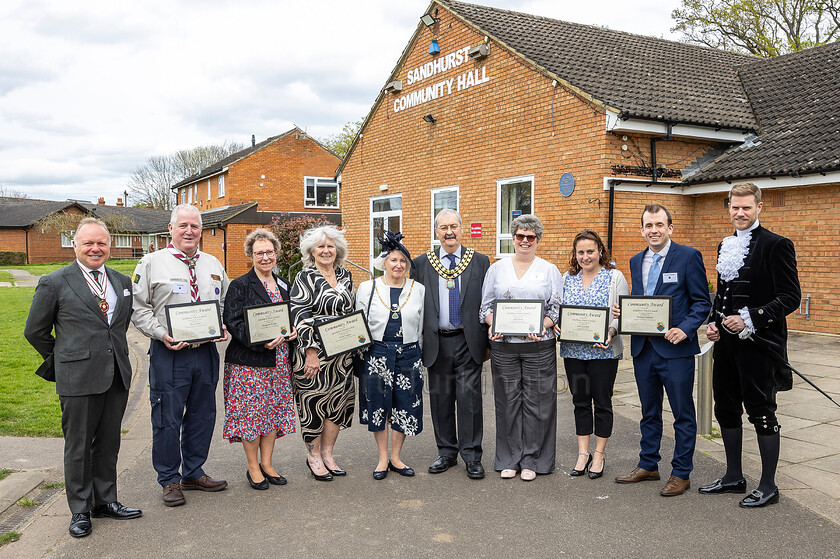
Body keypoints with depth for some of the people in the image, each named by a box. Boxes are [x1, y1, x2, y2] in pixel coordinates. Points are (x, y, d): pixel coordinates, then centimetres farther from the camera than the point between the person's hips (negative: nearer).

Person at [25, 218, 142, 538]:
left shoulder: (122, 282, 10)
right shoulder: (54, 283, -4)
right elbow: (35, 331, 3)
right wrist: (64, 360, 8)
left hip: (117, 376, 5)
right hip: (78, 379, -4)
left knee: (109, 443, 14)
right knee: (78, 446, 6)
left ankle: (105, 501, 28)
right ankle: (80, 511, 20)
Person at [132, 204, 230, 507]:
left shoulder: (213, 264, 12)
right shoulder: (152, 263, -1)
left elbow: (225, 303, 19)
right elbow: (139, 308, -2)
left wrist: (223, 327, 0)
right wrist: (161, 334, -14)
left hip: (206, 351, 5)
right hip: (169, 353, -4)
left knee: (202, 414, 12)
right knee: (167, 418, 1)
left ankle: (193, 473, 28)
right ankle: (169, 480, 16)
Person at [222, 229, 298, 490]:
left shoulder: (284, 284, 13)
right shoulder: (240, 285, -4)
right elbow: (233, 322, -12)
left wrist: (293, 331, -2)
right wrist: (260, 341, -25)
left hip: (279, 360, 5)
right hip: (249, 360, -5)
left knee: (274, 409, 9)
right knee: (251, 410, -2)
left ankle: (267, 464, 21)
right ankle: (253, 467, 13)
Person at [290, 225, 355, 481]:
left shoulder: (345, 275, 11)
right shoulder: (305, 278, -8)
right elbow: (300, 315, -14)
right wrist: (311, 351, -19)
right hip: (314, 351, -6)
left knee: (338, 400, 9)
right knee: (313, 401, 2)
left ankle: (328, 453, 23)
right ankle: (313, 456, 17)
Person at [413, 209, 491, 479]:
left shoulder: (480, 261, 5)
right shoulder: (421, 263, 6)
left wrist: (488, 341, 4)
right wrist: (418, 341, 3)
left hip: (468, 341, -1)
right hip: (437, 342, 1)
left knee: (469, 396, -2)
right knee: (440, 397, 8)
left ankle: (472, 456, 8)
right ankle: (446, 452, 22)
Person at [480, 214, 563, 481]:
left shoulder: (550, 270, 7)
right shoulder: (497, 269, 10)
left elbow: (557, 308, 4)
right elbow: (485, 304, 10)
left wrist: (542, 326, -14)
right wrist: (493, 325, -9)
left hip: (538, 346, -1)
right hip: (503, 344, 1)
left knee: (536, 401, 1)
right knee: (508, 401, 5)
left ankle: (531, 460, 13)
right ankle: (510, 459, 17)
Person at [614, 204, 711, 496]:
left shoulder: (688, 256, -6)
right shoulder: (636, 261, 12)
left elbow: (702, 302, -6)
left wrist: (685, 329, -20)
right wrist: (622, 310, -3)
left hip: (675, 349, -6)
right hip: (643, 348, 6)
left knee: (683, 414, 5)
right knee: (649, 412, 17)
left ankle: (681, 473, 17)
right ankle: (648, 465, 31)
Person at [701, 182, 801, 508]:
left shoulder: (776, 245, -9)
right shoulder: (726, 246, 14)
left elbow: (791, 297, -14)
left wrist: (750, 318, -22)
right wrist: (714, 323, 6)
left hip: (758, 346, -7)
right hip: (726, 343, 8)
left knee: (761, 413, 1)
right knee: (726, 409, 14)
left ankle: (768, 486, 16)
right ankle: (734, 477, 29)